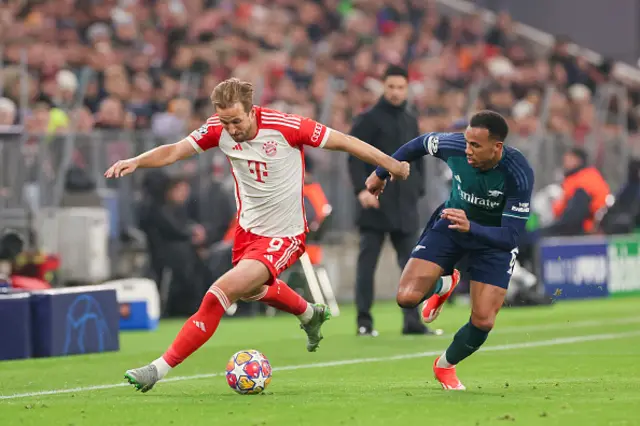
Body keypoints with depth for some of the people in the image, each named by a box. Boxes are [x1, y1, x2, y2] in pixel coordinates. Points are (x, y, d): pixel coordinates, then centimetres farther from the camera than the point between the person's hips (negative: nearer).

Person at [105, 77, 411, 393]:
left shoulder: (286, 127, -24)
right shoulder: (218, 129, -11)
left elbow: (343, 142, -14)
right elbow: (173, 152, -14)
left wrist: (392, 165, -8)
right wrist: (135, 162, -33)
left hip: (283, 236, -7)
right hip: (247, 229, 7)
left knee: (221, 292, -20)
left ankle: (160, 368, -13)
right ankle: (310, 314, 62)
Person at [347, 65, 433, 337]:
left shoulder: (411, 121, 17)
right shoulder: (368, 119, -2)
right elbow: (355, 157, -8)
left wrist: (417, 189, 12)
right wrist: (362, 189, -20)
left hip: (405, 205, 5)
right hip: (375, 204, -5)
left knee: (410, 263, 1)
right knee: (368, 261, -2)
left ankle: (412, 321, 1)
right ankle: (364, 321, 1)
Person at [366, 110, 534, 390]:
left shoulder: (519, 174, -34)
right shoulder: (454, 146, -26)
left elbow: (510, 237, -35)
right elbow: (421, 143, -2)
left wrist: (470, 228, -53)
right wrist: (381, 173, 11)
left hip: (493, 238, -2)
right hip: (450, 225, 2)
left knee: (483, 321, -10)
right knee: (407, 297, -15)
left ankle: (446, 365, 23)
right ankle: (441, 287, 24)